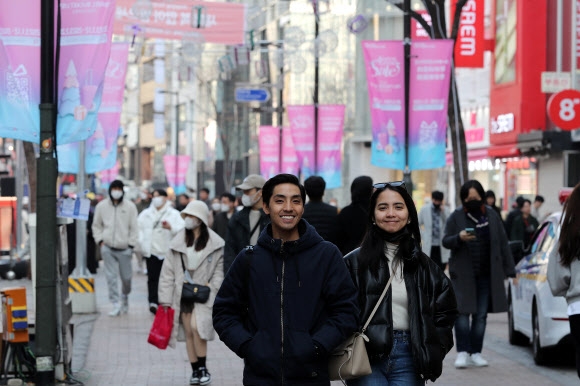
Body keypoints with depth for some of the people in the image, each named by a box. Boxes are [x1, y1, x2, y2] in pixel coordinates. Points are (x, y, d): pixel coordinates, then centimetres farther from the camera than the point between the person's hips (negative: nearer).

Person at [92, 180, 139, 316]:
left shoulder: (130, 206, 2)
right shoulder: (102, 206, 6)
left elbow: (134, 227, 5)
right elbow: (96, 225, 14)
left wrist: (131, 244, -2)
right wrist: (100, 240, 2)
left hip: (124, 248, -1)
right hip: (107, 247, 1)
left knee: (126, 277, 4)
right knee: (111, 277, -5)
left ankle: (125, 297, 32)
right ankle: (116, 305, -1)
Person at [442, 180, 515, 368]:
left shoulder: (491, 215, 5)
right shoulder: (456, 217, -1)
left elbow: (502, 243, 8)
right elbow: (445, 241, -1)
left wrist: (510, 270, 5)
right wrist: (459, 238, -24)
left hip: (487, 275, 2)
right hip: (463, 274, -2)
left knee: (481, 315, 5)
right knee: (463, 312, -8)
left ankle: (476, 353, 12)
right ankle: (462, 352, -2)